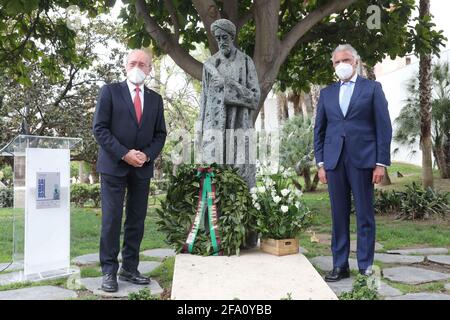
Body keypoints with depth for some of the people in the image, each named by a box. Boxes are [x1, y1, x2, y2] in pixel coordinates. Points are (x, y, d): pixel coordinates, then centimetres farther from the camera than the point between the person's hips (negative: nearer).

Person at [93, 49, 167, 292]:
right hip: (114, 165, -4)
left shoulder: (155, 99, 13)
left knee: (137, 220, 6)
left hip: (143, 167, 4)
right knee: (112, 219, -3)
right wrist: (124, 154, -14)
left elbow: (160, 134, 11)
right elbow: (99, 128, -5)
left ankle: (129, 269, 15)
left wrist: (147, 155, -7)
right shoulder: (110, 91, 2)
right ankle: (109, 271, 5)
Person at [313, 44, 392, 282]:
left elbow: (383, 127, 2)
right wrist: (320, 163, 5)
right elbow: (319, 130, 14)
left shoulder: (372, 88, 7)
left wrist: (381, 163, -6)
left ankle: (365, 266, 12)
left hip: (363, 160, -2)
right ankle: (340, 266, 13)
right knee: (339, 215, 5)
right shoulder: (326, 93, 15)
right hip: (334, 161, 3)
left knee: (365, 215, 2)